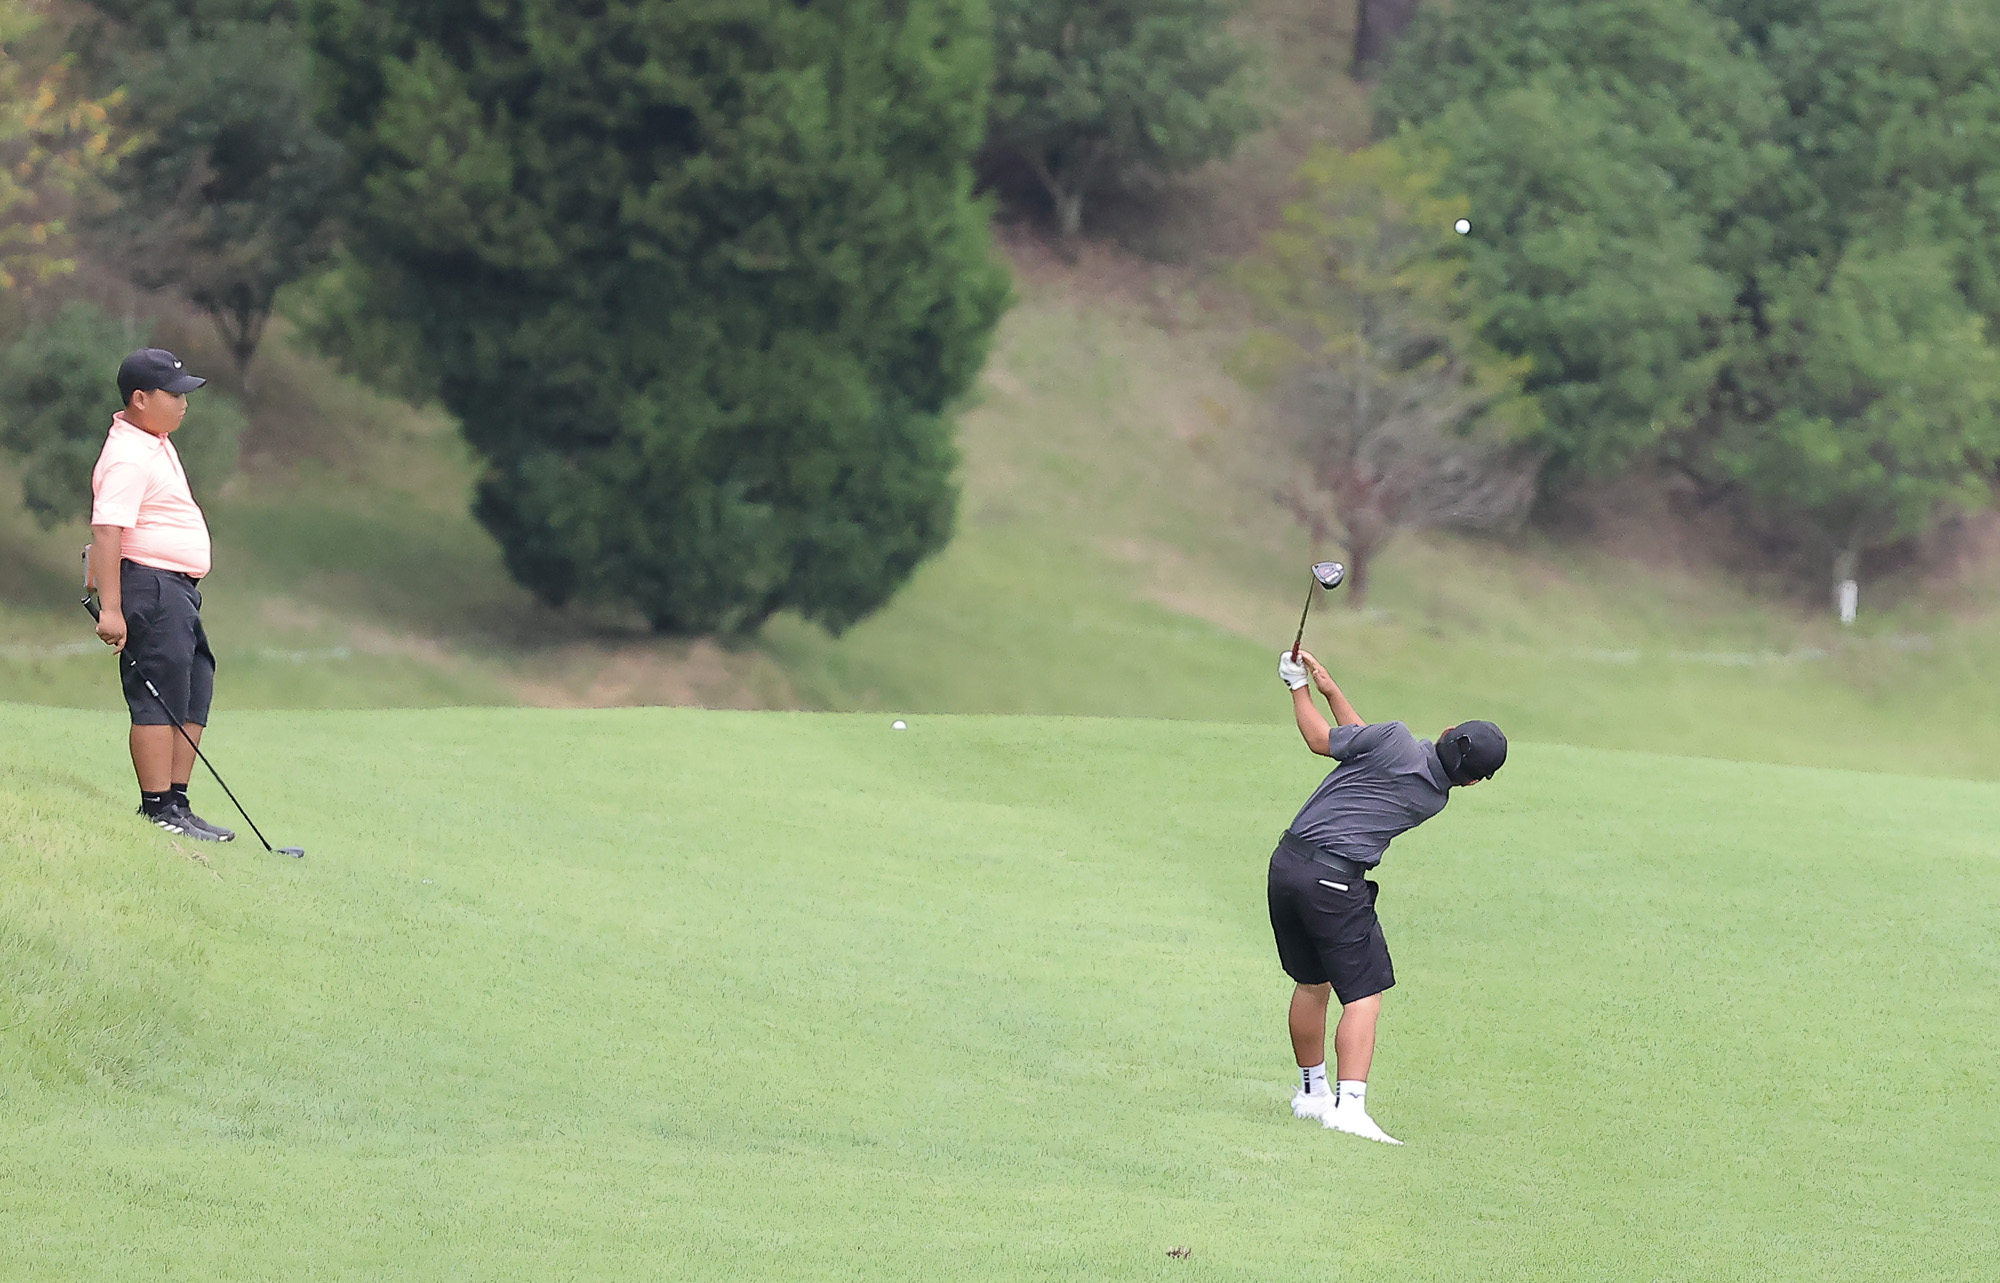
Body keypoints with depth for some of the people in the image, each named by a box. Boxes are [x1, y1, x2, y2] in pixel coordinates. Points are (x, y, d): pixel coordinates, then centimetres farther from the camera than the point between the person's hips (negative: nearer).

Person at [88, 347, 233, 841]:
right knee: (159, 701, -12)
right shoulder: (128, 459, -18)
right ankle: (159, 810, -13)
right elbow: (107, 531, -26)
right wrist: (110, 608, -32)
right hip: (149, 584, -11)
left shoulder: (157, 443, 16)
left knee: (193, 700, 11)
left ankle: (176, 802, 16)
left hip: (180, 591, 11)